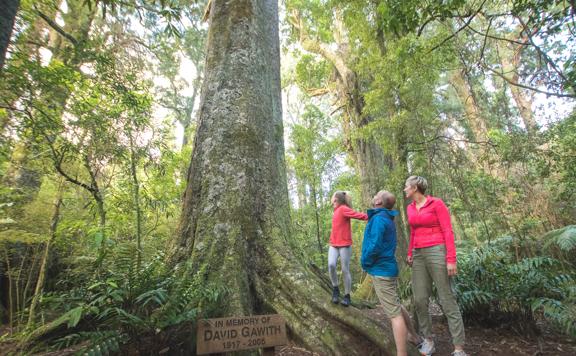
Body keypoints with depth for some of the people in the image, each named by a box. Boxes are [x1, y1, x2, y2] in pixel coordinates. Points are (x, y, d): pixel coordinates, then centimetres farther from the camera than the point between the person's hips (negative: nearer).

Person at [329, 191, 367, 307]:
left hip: (344, 245, -6)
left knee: (345, 270, 1)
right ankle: (335, 289, 7)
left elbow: (358, 215, -21)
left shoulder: (343, 209, -11)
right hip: (333, 245, 6)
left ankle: (347, 296, 16)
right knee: (331, 265, -13)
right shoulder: (337, 210, 13)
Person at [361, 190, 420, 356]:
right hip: (386, 268, 10)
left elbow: (374, 246, -27)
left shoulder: (378, 218, -19)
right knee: (396, 307, 25)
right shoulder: (386, 218, 11)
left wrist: (365, 262, -10)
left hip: (381, 270, -10)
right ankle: (414, 336, 41)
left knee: (394, 313, -3)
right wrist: (368, 263, 17)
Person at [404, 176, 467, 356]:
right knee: (419, 300, 5)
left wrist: (451, 259, -16)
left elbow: (448, 231, -10)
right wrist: (410, 253, 20)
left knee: (447, 300, -2)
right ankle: (428, 340, 20)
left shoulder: (437, 203, -8)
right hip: (419, 255, 6)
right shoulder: (411, 208, 11)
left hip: (437, 253, -6)